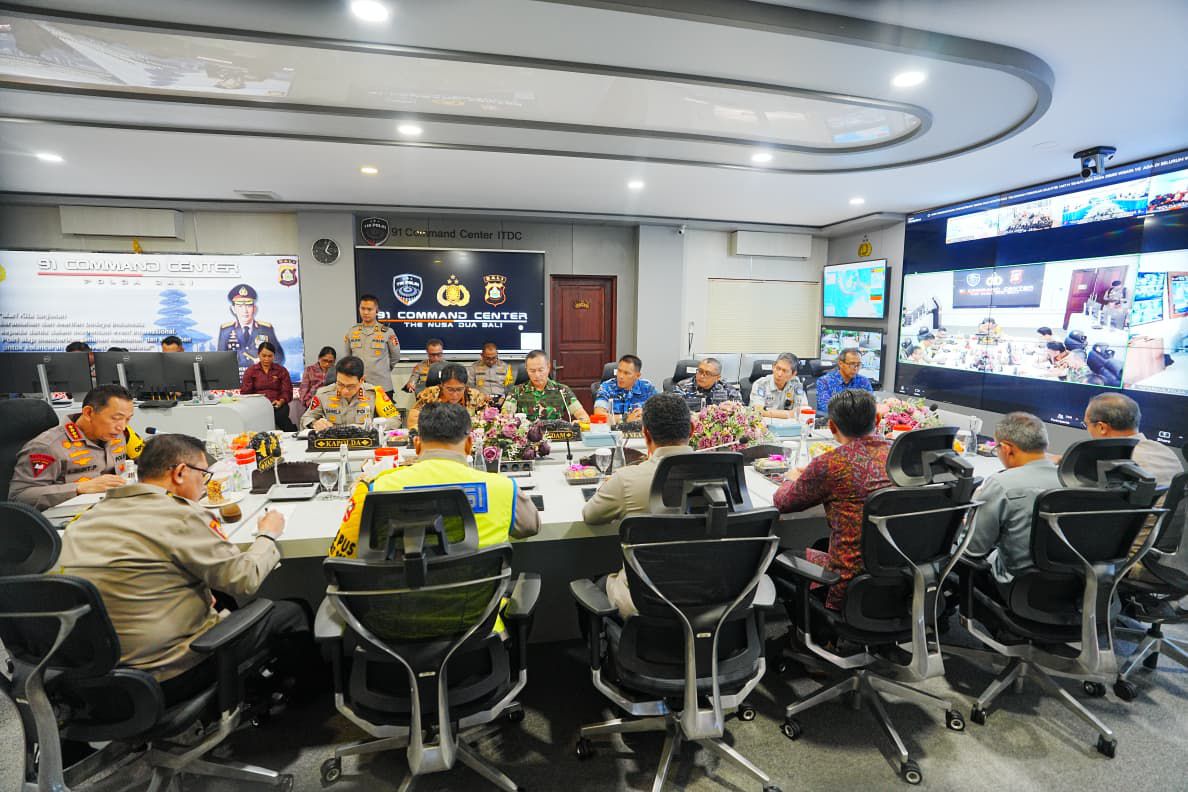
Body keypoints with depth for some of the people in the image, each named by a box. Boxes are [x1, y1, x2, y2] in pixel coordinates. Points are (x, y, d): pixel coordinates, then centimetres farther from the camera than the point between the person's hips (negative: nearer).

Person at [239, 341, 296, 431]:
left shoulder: (282, 371, 18)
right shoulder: (250, 371, 18)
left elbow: (287, 391, 10)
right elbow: (245, 392, 10)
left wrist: (281, 401, -12)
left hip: (277, 405, 0)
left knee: (281, 414, -37)